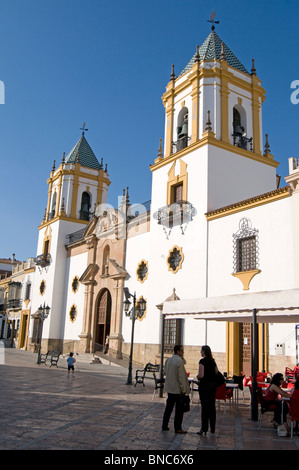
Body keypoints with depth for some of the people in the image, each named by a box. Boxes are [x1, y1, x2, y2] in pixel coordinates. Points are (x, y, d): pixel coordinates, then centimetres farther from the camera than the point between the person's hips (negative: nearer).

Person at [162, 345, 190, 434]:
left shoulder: (168, 360, 7)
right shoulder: (179, 361, -17)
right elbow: (181, 376, -18)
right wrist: (183, 389, -12)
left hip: (169, 388, 7)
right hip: (178, 389, -7)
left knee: (169, 407, 16)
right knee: (179, 409, 2)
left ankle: (164, 426, 21)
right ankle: (177, 428, 4)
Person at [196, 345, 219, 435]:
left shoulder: (202, 361, -13)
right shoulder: (213, 361, 9)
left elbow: (201, 375, -19)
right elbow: (217, 373, 12)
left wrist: (197, 377, 1)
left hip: (205, 385, -7)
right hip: (213, 384, 7)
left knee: (205, 406, -2)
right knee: (212, 406, 11)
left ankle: (204, 428, 1)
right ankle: (212, 428, 18)